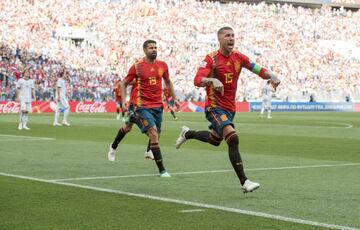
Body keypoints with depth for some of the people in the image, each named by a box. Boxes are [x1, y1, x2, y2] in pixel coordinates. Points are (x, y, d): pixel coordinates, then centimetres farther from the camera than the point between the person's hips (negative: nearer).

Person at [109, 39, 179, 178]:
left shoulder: (162, 65, 7)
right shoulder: (137, 66, -5)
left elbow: (168, 82, 25)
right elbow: (124, 84, 5)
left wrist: (174, 98, 22)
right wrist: (124, 101, -3)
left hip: (158, 106, 5)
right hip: (143, 106, -5)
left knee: (155, 135, 11)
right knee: (154, 134, -17)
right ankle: (162, 170, -17)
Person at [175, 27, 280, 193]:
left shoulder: (238, 57, 2)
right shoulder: (211, 59, -14)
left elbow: (258, 70, 5)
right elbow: (197, 80, -25)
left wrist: (271, 76, -16)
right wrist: (212, 80, -45)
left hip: (230, 108, 7)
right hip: (214, 107, -7)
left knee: (215, 140, 25)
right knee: (233, 138, -25)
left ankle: (187, 134, 53)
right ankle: (244, 182, -27)